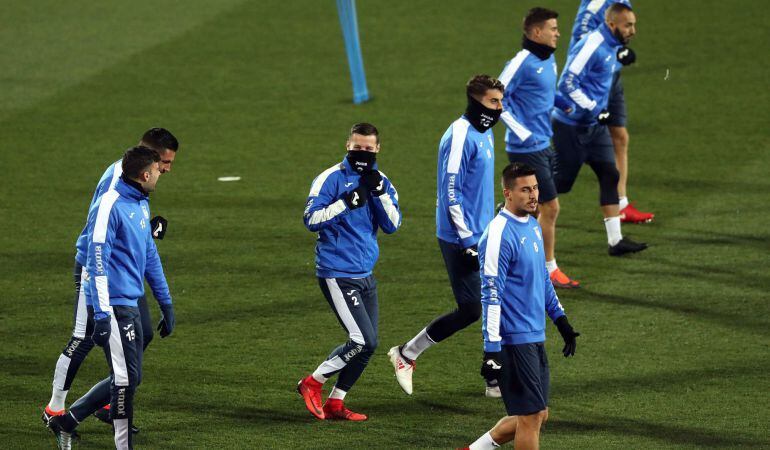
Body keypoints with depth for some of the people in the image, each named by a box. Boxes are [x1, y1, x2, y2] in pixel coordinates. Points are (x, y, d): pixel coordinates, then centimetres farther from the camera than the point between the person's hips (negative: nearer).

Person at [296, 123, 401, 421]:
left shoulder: (381, 183, 9)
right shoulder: (331, 179, -8)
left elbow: (392, 226, -1)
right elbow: (311, 220, -15)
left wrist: (380, 192, -14)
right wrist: (346, 202, -24)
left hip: (365, 274, 7)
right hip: (336, 275, -7)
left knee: (367, 343, 8)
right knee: (363, 341, -14)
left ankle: (335, 403, 18)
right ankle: (312, 383, 2)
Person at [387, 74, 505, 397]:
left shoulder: (485, 134, 13)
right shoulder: (460, 136, -17)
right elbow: (450, 192, -19)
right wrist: (468, 241, -20)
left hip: (483, 237, 9)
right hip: (460, 240, -9)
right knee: (470, 310, -8)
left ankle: (497, 379, 11)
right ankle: (406, 355, 8)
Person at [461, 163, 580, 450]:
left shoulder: (532, 226, 12)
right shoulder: (499, 235, -16)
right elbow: (491, 295, -19)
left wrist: (561, 321, 23)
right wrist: (492, 349, -22)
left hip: (535, 338, 9)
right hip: (514, 340, -9)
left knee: (538, 415, 13)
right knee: (531, 416, -5)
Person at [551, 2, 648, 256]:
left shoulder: (612, 47, 8)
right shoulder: (592, 46, -22)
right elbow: (567, 83, -25)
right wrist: (593, 109, -23)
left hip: (594, 126, 9)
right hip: (571, 126, -9)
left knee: (610, 175, 3)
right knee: (562, 181, -1)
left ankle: (615, 240, 3)